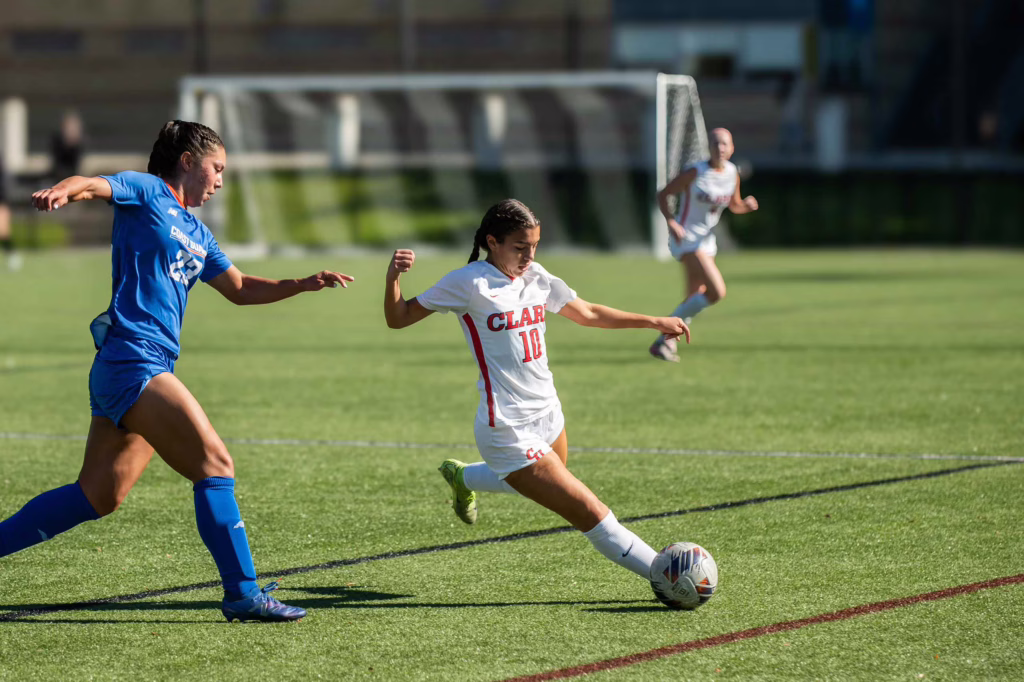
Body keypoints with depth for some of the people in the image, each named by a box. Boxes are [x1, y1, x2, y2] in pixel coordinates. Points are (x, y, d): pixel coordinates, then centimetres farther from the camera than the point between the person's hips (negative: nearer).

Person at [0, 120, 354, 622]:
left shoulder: (196, 233, 24)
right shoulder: (146, 192, 1)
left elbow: (240, 289, 33)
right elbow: (92, 184, -17)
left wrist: (303, 284, 20)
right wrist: (62, 190, -41)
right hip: (133, 360, -10)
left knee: (98, 497, 8)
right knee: (215, 464, -12)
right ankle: (243, 594, -11)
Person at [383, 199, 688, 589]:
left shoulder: (537, 278, 7)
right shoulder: (469, 283, -12)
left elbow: (588, 314, 21)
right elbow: (398, 319, -7)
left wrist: (653, 322, 18)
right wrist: (393, 275, -26)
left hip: (548, 417, 8)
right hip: (509, 435, -8)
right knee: (591, 514, -9)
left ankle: (462, 477, 54)